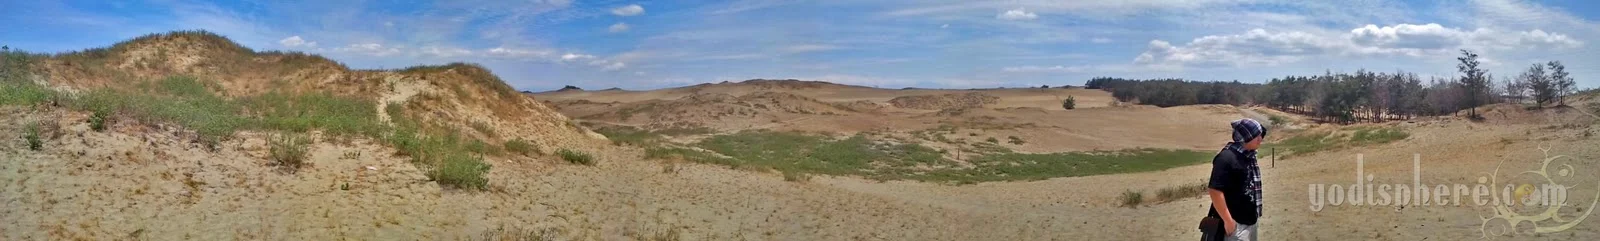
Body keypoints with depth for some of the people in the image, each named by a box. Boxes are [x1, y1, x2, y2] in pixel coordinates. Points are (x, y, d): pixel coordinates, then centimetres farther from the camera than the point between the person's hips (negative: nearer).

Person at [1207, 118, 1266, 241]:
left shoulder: (1249, 155, 8)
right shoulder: (1227, 158, -20)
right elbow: (1214, 190, -25)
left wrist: (1255, 215, 21)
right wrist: (1228, 220, -23)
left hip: (1251, 221, 9)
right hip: (1236, 224, -9)